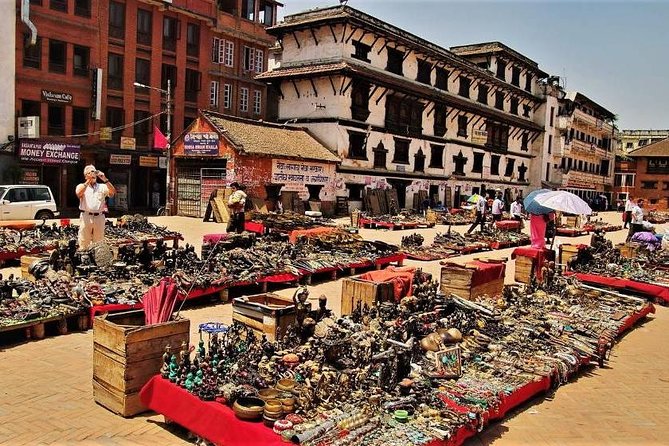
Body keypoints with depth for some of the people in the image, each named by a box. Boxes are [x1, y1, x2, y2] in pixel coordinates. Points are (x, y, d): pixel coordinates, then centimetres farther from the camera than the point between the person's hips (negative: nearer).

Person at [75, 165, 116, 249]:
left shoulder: (102, 187, 13)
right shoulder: (81, 186, 10)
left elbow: (113, 192, -4)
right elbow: (79, 193, -12)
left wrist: (105, 180, -14)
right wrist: (88, 181, -15)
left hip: (99, 217, 2)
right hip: (86, 216, -2)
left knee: (99, 243, 6)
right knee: (84, 243, -1)